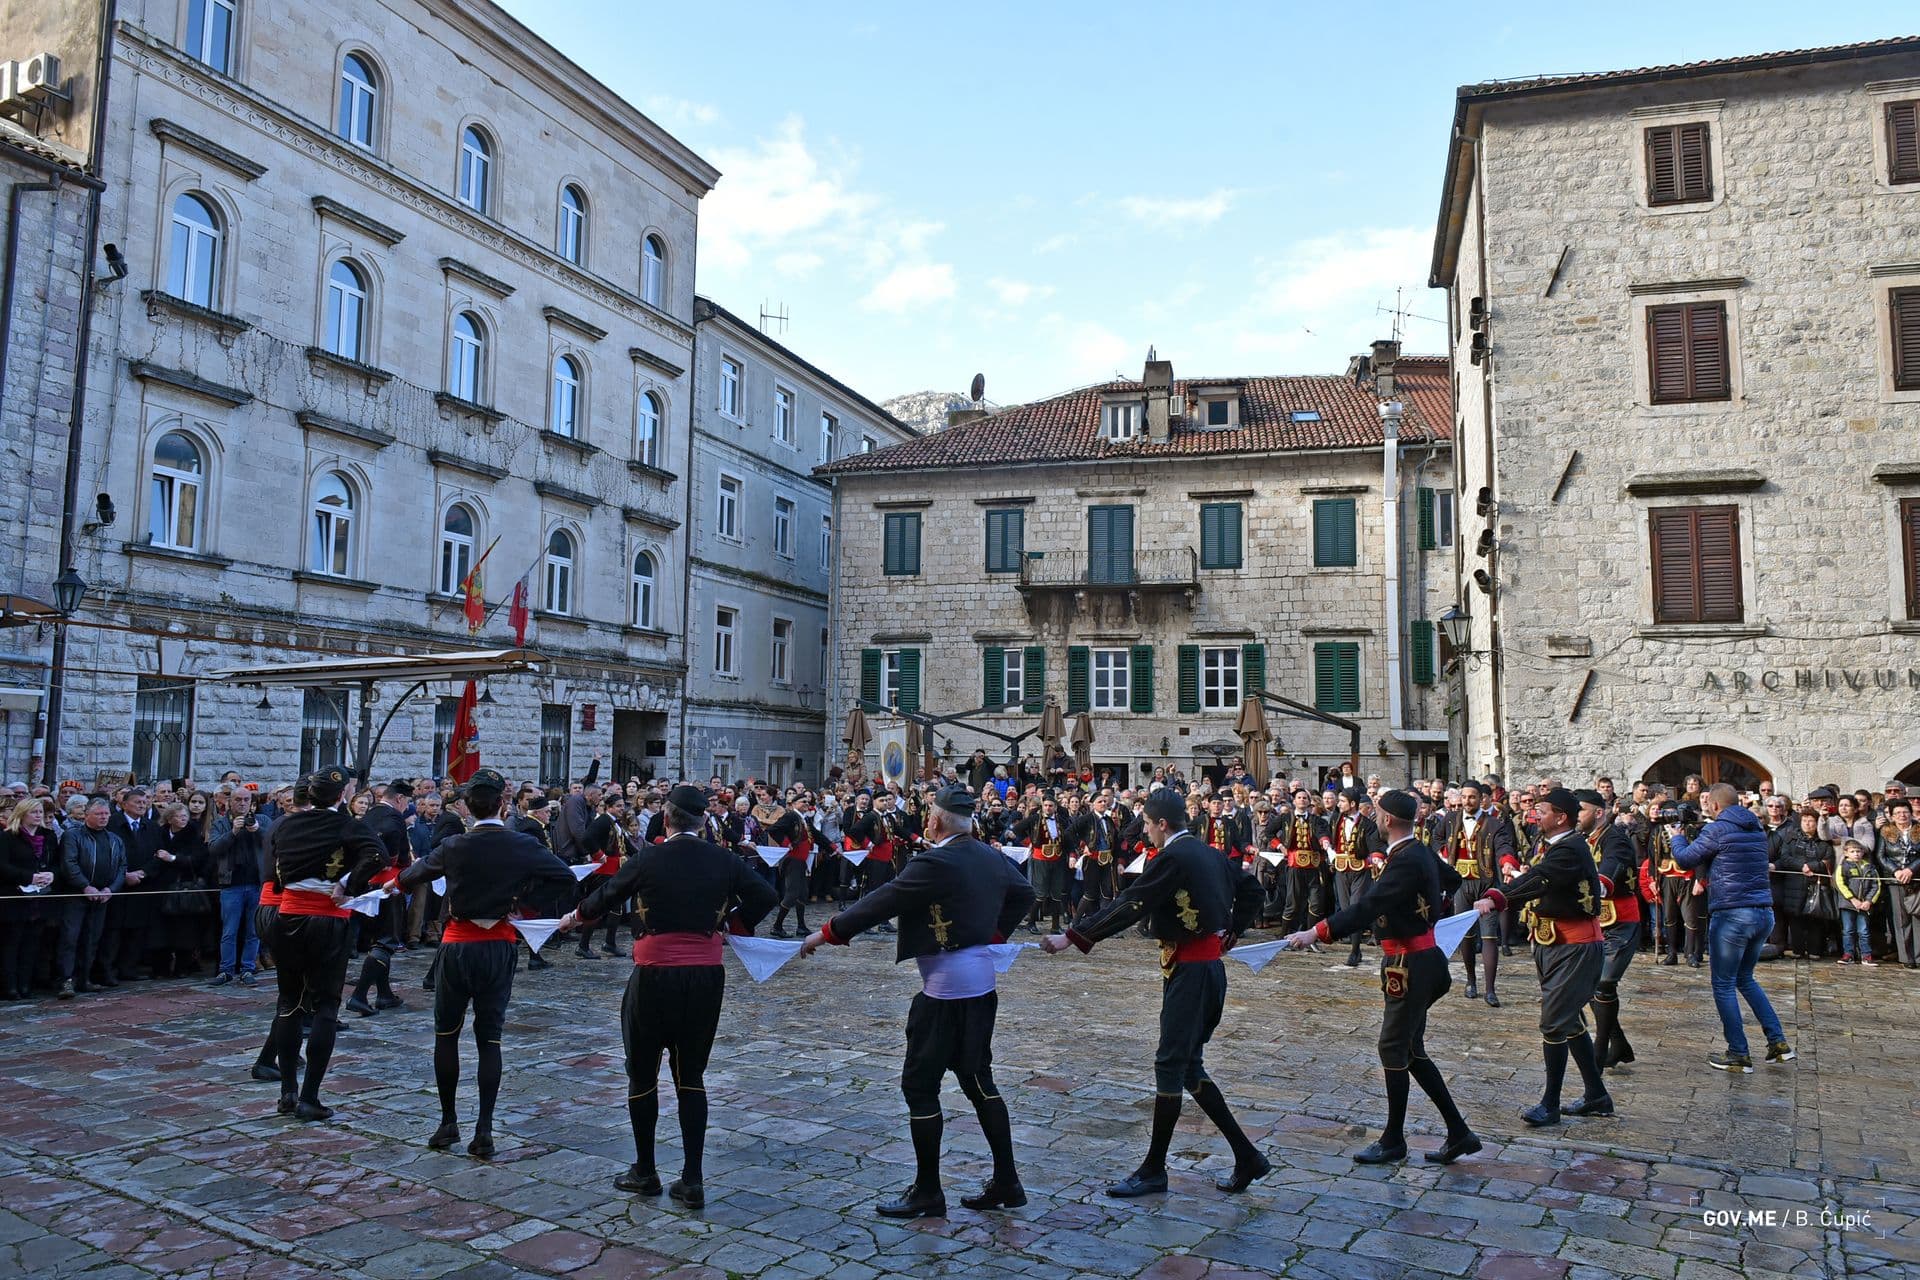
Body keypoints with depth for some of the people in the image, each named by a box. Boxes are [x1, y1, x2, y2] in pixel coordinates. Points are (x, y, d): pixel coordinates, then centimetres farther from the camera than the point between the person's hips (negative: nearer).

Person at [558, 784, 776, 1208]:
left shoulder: (647, 858, -8)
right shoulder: (724, 859, -2)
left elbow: (608, 893, 8)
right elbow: (764, 895, 2)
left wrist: (576, 916, 27)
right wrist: (732, 924, 14)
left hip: (654, 977, -3)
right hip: (705, 978, 3)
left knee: (642, 1073, 14)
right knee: (691, 1076, 12)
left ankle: (644, 1171, 26)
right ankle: (692, 1181, 12)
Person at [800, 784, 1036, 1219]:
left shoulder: (935, 863, -19)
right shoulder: (992, 857, 5)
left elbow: (882, 902, -16)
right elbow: (1024, 893, 20)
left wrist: (828, 933, -6)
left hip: (946, 987, -9)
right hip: (980, 982, 9)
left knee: (920, 1084, 3)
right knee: (978, 1080, 17)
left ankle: (927, 1192, 12)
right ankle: (1006, 1183, 23)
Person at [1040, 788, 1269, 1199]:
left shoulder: (1172, 858, -16)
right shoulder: (1210, 854, 12)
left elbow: (1128, 906, -21)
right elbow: (1251, 891, 22)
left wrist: (1071, 937, -18)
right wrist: (1228, 934, 21)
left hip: (1188, 972, -9)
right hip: (1211, 967, 9)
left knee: (1171, 1066, 0)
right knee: (1189, 1066, 15)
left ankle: (1154, 1170, 10)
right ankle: (1247, 1156, 18)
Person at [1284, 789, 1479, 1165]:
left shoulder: (1407, 861, -22)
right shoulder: (1421, 853, 8)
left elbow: (1367, 907, -31)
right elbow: (1452, 878, 28)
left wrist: (1317, 932, -34)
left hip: (1409, 964, -10)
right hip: (1418, 960, 10)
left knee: (1394, 1049, 1)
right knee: (1411, 1050, 15)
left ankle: (1393, 1140, 13)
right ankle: (1458, 1133, 20)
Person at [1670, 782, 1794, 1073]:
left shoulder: (1718, 829, -10)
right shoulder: (1756, 829, 14)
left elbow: (1685, 859, -1)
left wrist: (1677, 837, 17)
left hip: (1732, 915, -8)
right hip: (1764, 913, 8)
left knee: (1723, 985, 3)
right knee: (1745, 978, 23)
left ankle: (1738, 1056, 5)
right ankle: (1778, 1042, 18)